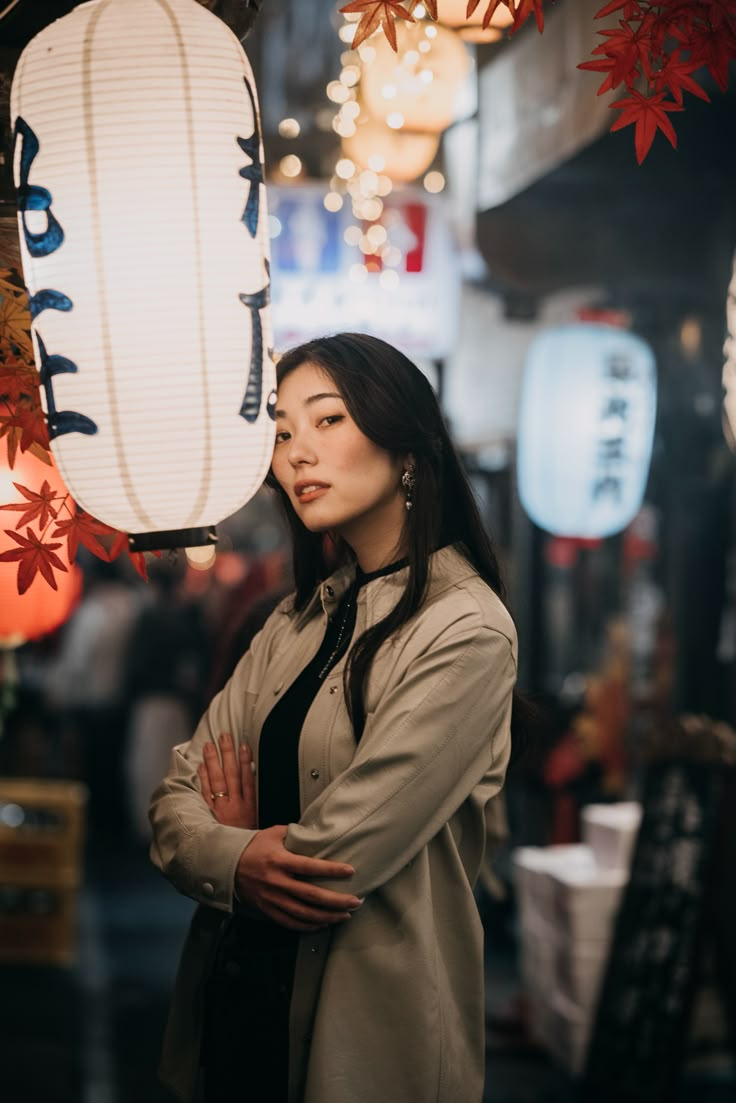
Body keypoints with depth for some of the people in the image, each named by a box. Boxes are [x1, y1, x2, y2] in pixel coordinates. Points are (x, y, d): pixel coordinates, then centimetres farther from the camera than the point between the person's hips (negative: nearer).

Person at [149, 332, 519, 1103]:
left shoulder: (466, 631, -17)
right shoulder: (302, 618, 8)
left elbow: (334, 858, -21)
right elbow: (178, 792, 3)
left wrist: (239, 836, -2)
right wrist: (234, 860, -17)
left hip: (365, 1030, -6)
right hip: (235, 996, 7)